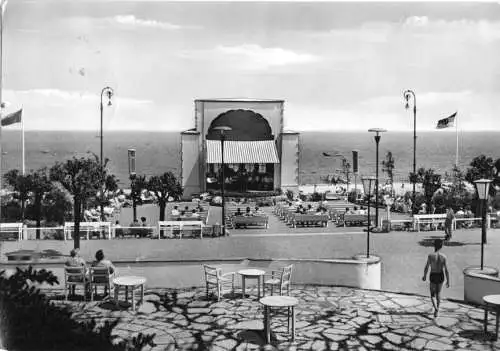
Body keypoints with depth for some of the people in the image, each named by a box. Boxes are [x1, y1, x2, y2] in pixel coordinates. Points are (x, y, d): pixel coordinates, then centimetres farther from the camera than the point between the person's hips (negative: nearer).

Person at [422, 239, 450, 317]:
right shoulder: (443, 257, -12)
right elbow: (446, 270, -11)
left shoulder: (430, 256, -17)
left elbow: (426, 268, -12)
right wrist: (448, 281, -2)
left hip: (433, 276, -2)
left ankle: (436, 308, -14)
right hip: (441, 276, 2)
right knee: (438, 292, 25)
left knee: (433, 295, 10)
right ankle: (437, 308, 34)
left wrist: (424, 276, 5)